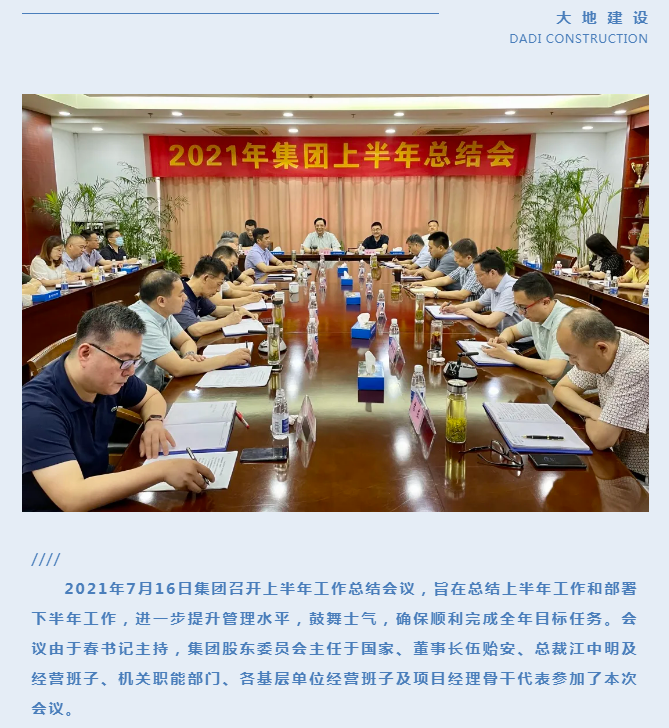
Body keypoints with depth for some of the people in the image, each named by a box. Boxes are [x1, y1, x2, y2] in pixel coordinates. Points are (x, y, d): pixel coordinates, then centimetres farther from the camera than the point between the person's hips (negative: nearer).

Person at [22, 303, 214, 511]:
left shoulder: (111, 377, -9)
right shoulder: (38, 409, -29)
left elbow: (151, 396, 13)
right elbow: (73, 499, -38)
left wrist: (154, 422, -10)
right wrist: (162, 470, -41)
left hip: (101, 493, 7)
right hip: (57, 508, -6)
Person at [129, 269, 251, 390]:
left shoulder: (162, 311, -1)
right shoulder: (143, 323, -26)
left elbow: (186, 341, 12)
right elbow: (178, 369, -28)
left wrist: (189, 354, -12)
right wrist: (227, 359, -20)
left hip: (157, 385, 8)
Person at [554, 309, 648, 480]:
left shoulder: (637, 367, -30)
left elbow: (601, 439, -29)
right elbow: (562, 389, 6)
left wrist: (589, 419, -8)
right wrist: (594, 412, -12)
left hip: (640, 476, -6)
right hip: (621, 460, 6)